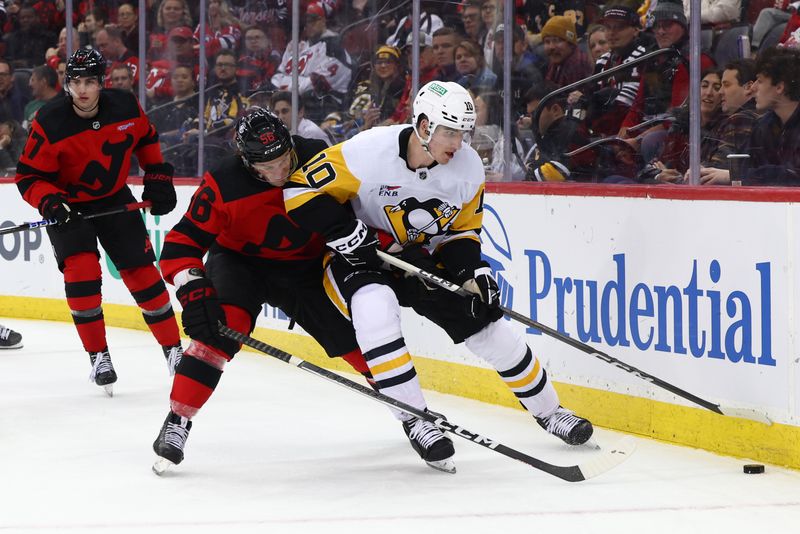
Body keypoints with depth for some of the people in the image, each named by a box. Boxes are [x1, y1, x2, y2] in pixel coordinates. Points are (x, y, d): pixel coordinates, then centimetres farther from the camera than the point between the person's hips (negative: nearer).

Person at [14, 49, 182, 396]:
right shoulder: (50, 123, -24)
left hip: (114, 199, 3)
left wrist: (157, 176, 4)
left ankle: (174, 349, 15)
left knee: (141, 271, 1)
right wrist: (49, 201, -34)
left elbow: (145, 138, 8)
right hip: (68, 205, -3)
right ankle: (98, 356, -7)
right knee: (81, 271, -20)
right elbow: (28, 177, -17)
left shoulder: (126, 107, -15)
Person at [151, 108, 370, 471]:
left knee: (354, 331, -4)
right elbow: (181, 244, -24)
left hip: (304, 266, 3)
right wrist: (194, 291, -37)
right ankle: (176, 423, -22)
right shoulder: (223, 186, -27)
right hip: (239, 261, -2)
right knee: (224, 324, -28)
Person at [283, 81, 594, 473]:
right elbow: (301, 191, -23)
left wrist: (473, 272, -15)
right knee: (375, 305, -37)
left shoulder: (468, 169, -11)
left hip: (422, 259, 5)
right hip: (361, 258, -5)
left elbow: (462, 231, 4)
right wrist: (349, 235, -29)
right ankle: (415, 420, -28)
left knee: (489, 328, 1)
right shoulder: (369, 152, -27)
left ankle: (548, 411, 25)